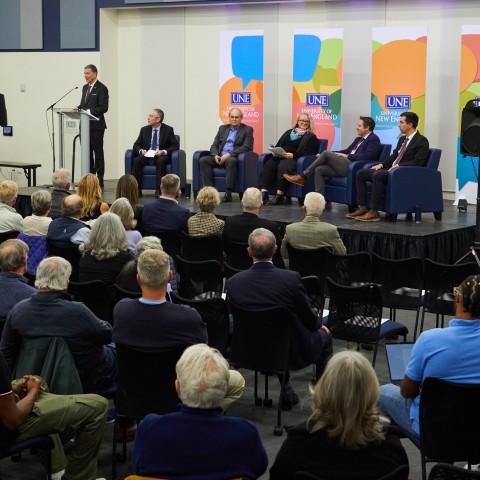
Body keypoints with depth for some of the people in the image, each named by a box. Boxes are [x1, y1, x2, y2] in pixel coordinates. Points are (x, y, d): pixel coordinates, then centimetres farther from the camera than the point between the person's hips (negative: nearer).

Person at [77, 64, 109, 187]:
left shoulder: (101, 88, -8)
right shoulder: (85, 87, 17)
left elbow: (104, 108, -14)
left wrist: (89, 111, -22)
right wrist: (77, 109, 2)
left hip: (96, 126, -8)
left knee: (98, 153, -2)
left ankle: (99, 180, 1)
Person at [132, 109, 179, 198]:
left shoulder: (168, 130, 1)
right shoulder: (144, 130, 10)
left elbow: (175, 145, -3)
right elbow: (136, 145, 12)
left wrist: (164, 151, -20)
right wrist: (141, 150, -12)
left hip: (161, 156, -3)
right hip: (147, 155, 3)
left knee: (161, 161, -37)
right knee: (136, 160, -28)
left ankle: (158, 190, -36)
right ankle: (137, 190, -26)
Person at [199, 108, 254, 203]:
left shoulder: (247, 130, 7)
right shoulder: (222, 128, 21)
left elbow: (246, 147, -8)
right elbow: (214, 145, 16)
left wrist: (229, 155, -18)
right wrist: (215, 155, -9)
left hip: (234, 158, -5)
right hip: (219, 158, 5)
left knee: (231, 160, -39)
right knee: (203, 160, -22)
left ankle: (228, 193, -39)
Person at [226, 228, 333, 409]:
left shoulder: (233, 282, -16)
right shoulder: (291, 278, -25)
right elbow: (308, 317, -12)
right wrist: (319, 326, 14)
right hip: (293, 352, -3)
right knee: (324, 335, 26)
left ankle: (286, 394, 34)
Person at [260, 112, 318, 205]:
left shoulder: (311, 137, 12)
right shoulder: (289, 132, 28)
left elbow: (309, 153, -3)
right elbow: (278, 145, 26)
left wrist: (293, 155, -16)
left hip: (294, 159, -5)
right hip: (279, 157, 5)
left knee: (283, 165, -39)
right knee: (269, 165, -28)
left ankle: (280, 195, -40)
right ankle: (263, 193, -40)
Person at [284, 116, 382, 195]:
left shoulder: (374, 140, -3)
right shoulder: (359, 138, 26)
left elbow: (366, 157, -16)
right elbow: (347, 150, 27)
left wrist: (347, 156, -12)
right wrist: (333, 154, 11)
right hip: (347, 165, 9)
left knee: (326, 153, -16)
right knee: (319, 169, -9)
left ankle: (303, 177, -8)